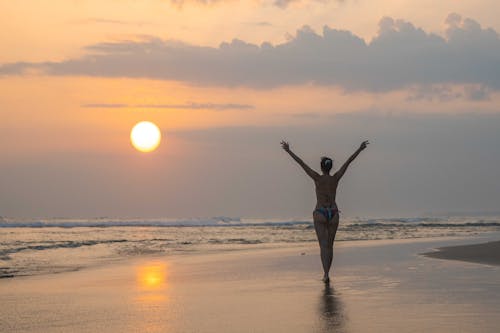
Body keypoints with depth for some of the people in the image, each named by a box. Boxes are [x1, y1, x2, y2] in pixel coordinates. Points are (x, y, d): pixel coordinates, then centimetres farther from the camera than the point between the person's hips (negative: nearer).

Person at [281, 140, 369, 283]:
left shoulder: (317, 178, -9)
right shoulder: (336, 178, -4)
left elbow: (301, 163, -9)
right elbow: (348, 161, 3)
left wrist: (288, 151, -6)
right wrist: (360, 149, 9)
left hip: (320, 214, -3)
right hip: (333, 214, 3)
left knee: (323, 245, -6)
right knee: (330, 245, 14)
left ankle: (326, 274, -22)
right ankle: (326, 273, 19)